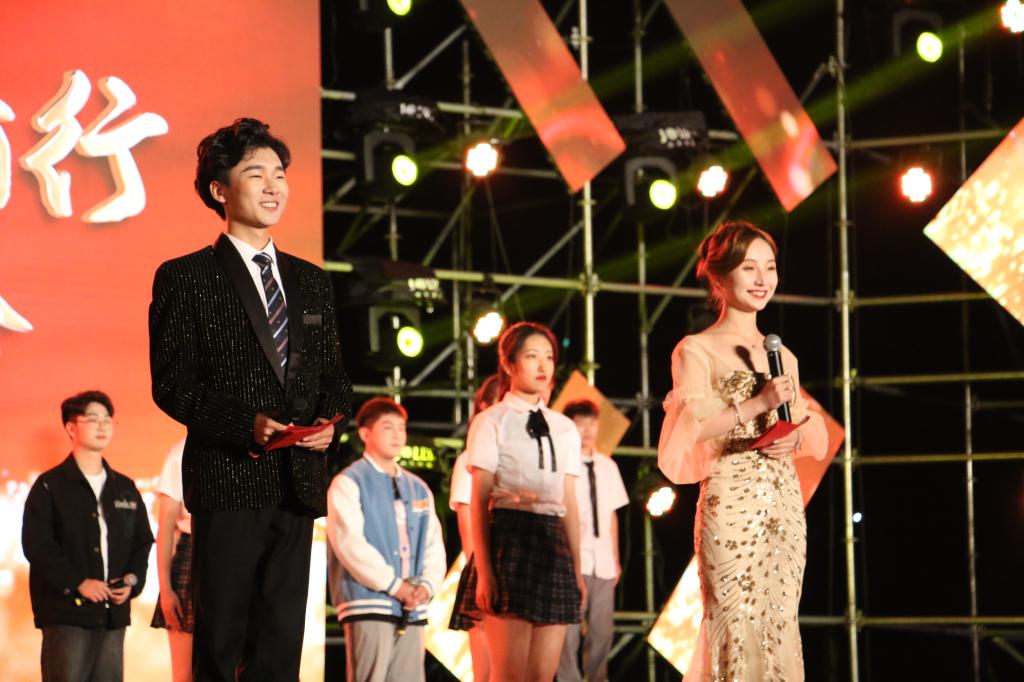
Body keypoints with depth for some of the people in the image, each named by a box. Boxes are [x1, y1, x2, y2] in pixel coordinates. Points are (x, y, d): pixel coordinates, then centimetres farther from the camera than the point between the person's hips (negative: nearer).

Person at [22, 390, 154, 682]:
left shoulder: (125, 488, 18)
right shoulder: (49, 486, 1)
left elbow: (143, 541, 19)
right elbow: (36, 545, -7)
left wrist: (132, 581, 0)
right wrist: (78, 583, -15)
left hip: (114, 611, 5)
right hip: (66, 609, -5)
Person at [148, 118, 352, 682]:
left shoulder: (311, 281, 17)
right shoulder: (184, 279, -1)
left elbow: (332, 373, 19)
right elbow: (172, 385, -6)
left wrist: (329, 420, -4)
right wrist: (245, 424, -19)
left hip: (298, 482, 5)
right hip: (228, 480, -5)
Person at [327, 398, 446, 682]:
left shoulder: (418, 488, 19)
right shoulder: (348, 483, 0)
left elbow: (434, 546, 16)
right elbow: (350, 544, -11)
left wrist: (426, 585, -3)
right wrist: (393, 585, -14)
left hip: (412, 610, 6)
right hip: (369, 603, -6)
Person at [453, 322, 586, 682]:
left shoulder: (564, 429, 17)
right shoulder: (491, 422, 2)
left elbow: (570, 503, 15)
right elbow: (479, 500, -3)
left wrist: (577, 569, 10)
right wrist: (483, 570, -11)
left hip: (553, 543, 5)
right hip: (510, 540, -5)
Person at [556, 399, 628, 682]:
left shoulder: (608, 467, 14)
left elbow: (612, 514, 16)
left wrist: (615, 559, 13)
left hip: (602, 563, 5)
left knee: (602, 632, 6)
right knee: (568, 632, -5)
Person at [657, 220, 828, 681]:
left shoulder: (782, 356, 15)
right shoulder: (696, 351, -2)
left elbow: (818, 438, 20)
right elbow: (679, 435, -15)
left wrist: (794, 438, -3)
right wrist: (757, 404, -17)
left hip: (786, 509, 6)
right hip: (732, 506, -6)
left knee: (779, 631, 5)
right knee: (739, 630, -8)